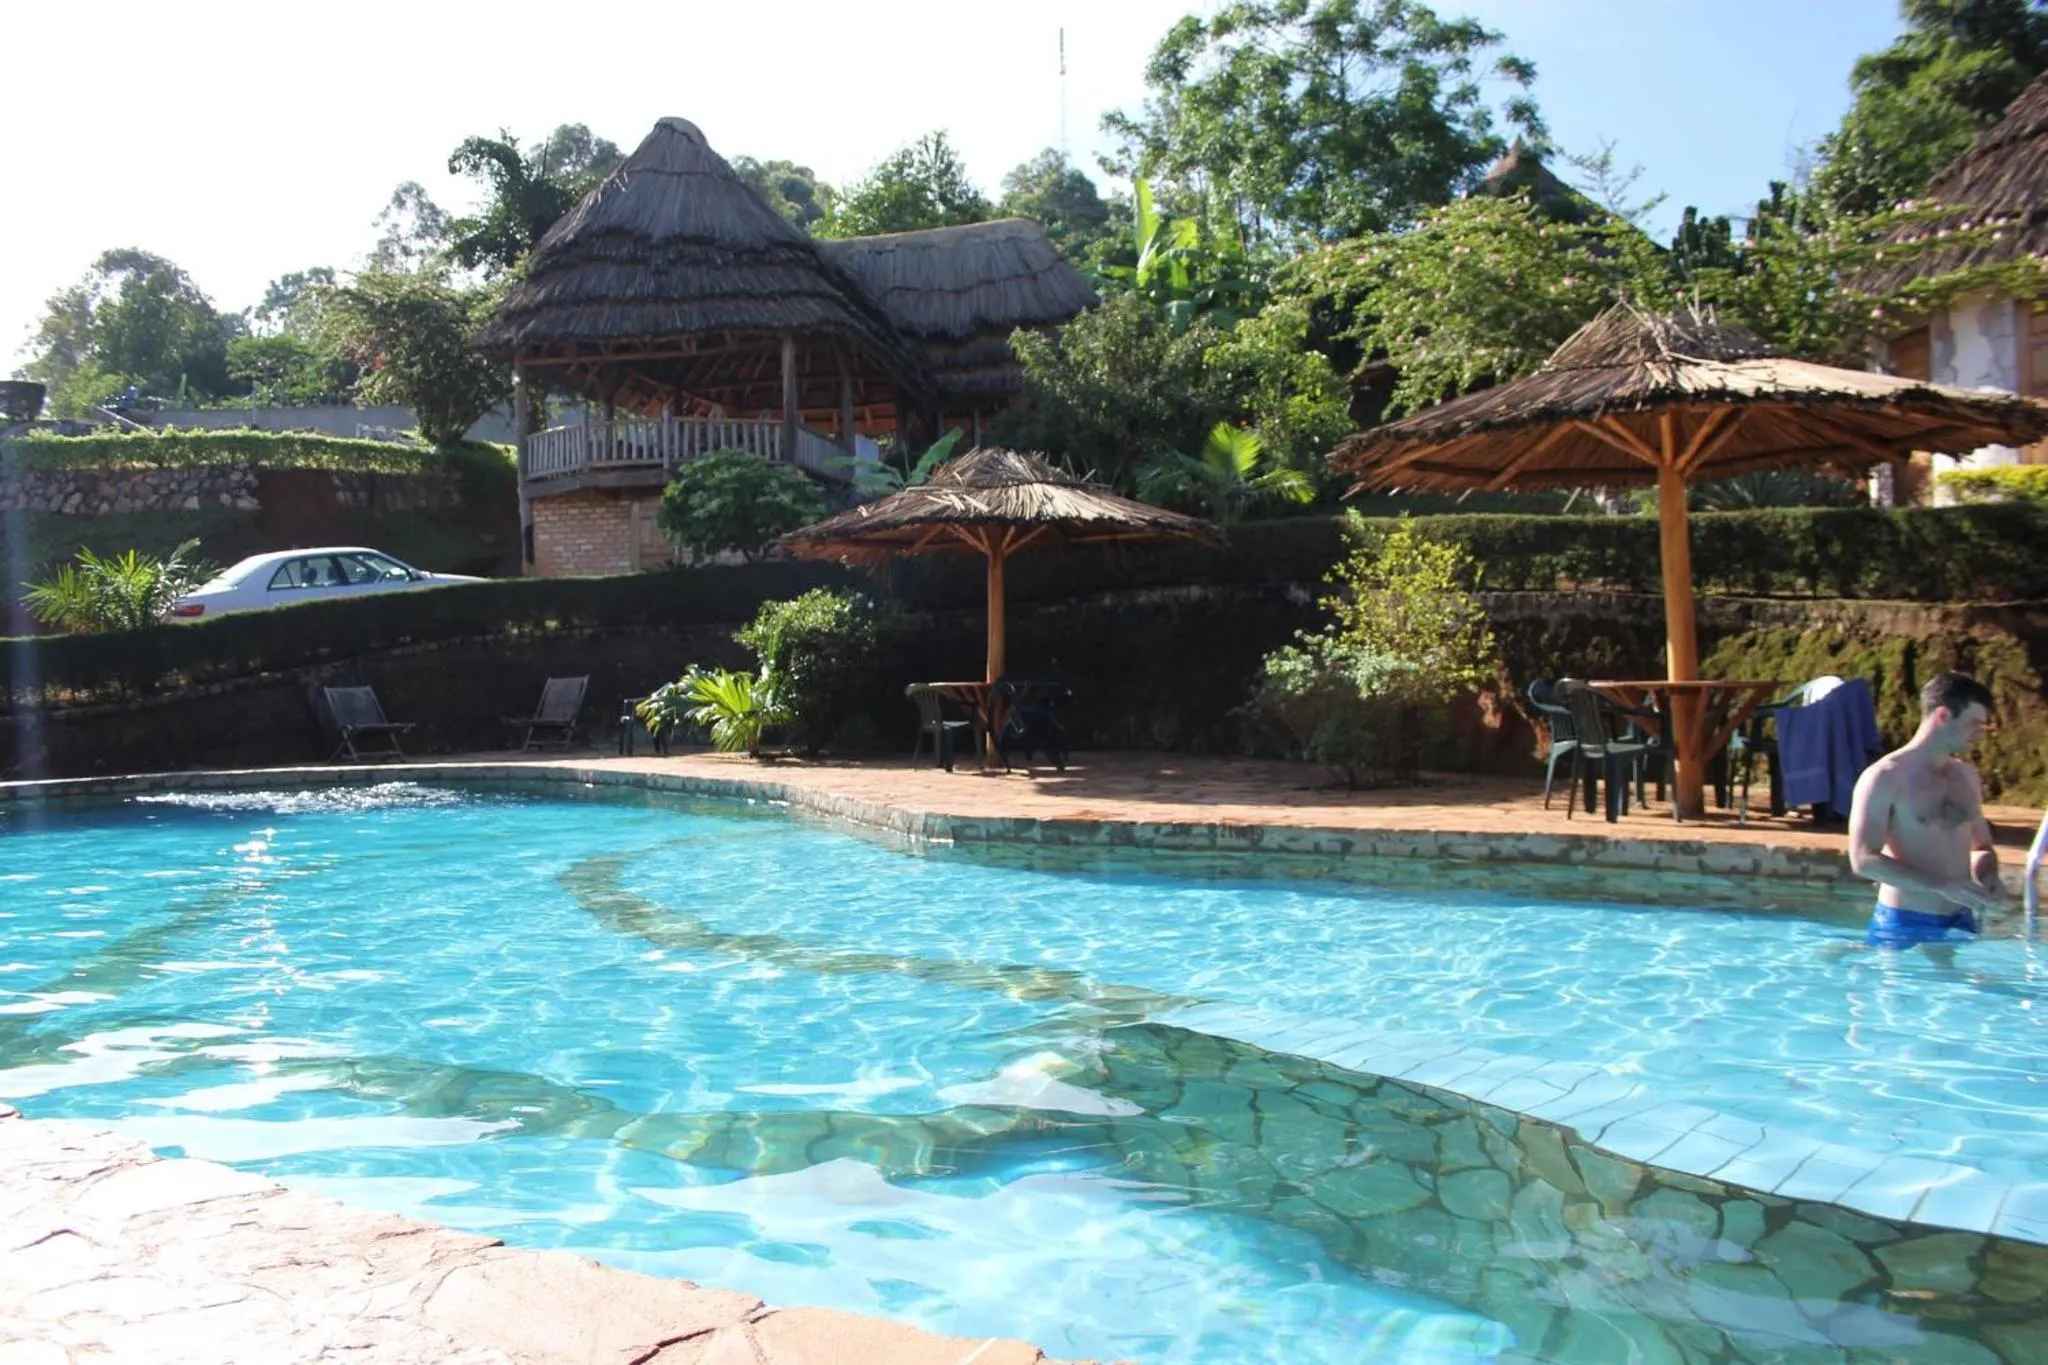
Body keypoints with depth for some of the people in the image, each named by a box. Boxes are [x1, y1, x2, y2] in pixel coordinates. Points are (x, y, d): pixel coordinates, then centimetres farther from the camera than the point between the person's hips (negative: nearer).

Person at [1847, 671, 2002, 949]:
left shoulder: (1967, 775, 11)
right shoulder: (1885, 777, -10)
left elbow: (1982, 846, 22)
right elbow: (1863, 860, -17)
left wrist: (1987, 877, -1)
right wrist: (1942, 885, -23)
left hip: (1960, 923, 6)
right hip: (1903, 926, -6)